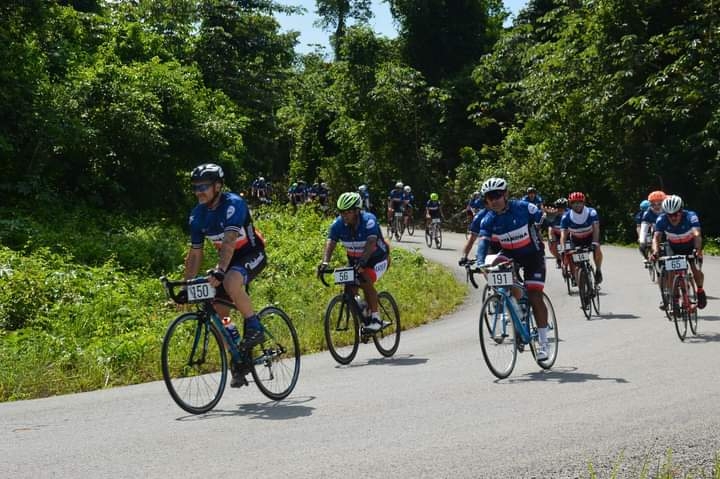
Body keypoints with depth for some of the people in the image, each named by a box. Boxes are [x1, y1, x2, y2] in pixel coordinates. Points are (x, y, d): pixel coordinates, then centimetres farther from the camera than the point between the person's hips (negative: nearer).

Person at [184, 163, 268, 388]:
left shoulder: (233, 204, -23)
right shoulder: (198, 214, -4)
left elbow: (229, 241, -36)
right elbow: (195, 254, 1)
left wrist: (218, 271, -48)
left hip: (252, 255, -7)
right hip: (228, 259, 7)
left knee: (231, 282, -38)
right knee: (217, 313, -4)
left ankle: (254, 327, -18)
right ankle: (240, 362, 12)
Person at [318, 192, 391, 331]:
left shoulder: (369, 220, -29)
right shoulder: (338, 224, -17)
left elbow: (371, 243, -42)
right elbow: (330, 243, -27)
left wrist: (362, 262, -57)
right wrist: (324, 263, -45)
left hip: (377, 259, -5)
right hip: (354, 260, 5)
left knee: (366, 282, -27)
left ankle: (375, 318, -17)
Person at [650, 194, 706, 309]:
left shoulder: (690, 217, -32)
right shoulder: (661, 220, -26)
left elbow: (697, 235, -45)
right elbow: (656, 238, -34)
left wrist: (698, 249, -64)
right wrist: (655, 251, -54)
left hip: (691, 247, -1)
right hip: (674, 248, 1)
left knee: (697, 270, -17)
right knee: (670, 272, -17)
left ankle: (700, 291, 12)